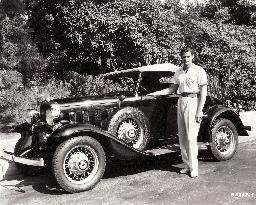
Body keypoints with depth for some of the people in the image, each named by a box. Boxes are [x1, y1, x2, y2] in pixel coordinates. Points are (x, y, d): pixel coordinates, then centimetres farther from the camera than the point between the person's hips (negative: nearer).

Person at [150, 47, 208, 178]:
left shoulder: (199, 71, -4)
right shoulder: (178, 72, 13)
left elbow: (203, 92, -7)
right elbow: (172, 89, 19)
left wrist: (199, 111, -13)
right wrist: (157, 93, 8)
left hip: (193, 101, -6)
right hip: (181, 102, 6)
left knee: (191, 137, -8)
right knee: (182, 136, 7)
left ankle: (194, 168, 2)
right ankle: (187, 165, 19)